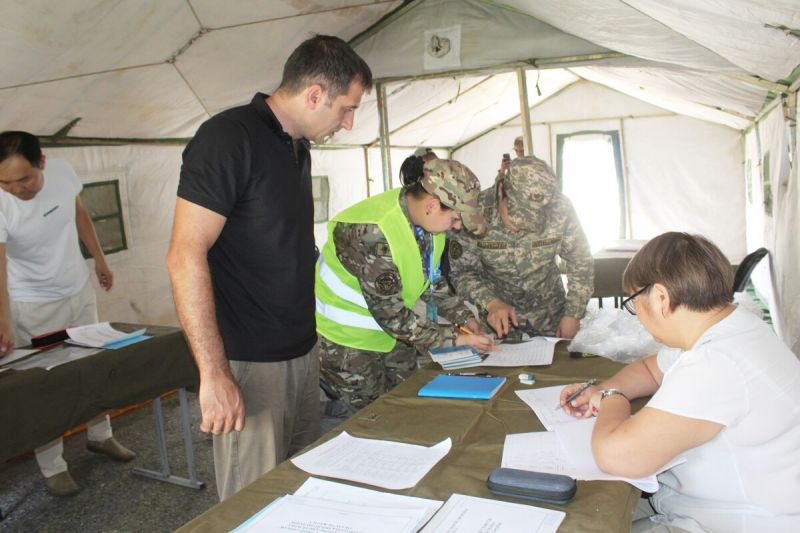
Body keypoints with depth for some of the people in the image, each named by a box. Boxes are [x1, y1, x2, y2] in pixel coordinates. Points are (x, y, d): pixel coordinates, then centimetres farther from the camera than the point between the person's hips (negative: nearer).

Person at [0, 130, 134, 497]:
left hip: (80, 290, 5)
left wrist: (99, 258, 13)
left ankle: (99, 436, 36)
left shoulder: (62, 171, -14)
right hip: (35, 307, -5)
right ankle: (52, 467, 18)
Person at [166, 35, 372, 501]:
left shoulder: (298, 147, 12)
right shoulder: (228, 138, -15)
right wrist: (215, 374, -22)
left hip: (302, 353, 8)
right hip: (249, 363, -8)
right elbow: (186, 257, -20)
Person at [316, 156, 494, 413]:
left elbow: (432, 280, 8)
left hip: (389, 331, 8)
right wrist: (456, 338, -24)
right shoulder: (373, 233, -33)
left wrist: (464, 317, -3)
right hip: (345, 338, -8)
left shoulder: (427, 219, -7)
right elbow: (390, 313, -29)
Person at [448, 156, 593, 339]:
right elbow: (461, 271, -16)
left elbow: (581, 262, -9)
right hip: (500, 315, -1)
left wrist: (573, 315, -13)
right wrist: (490, 302, -31)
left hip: (550, 312, 1)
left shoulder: (561, 209, -24)